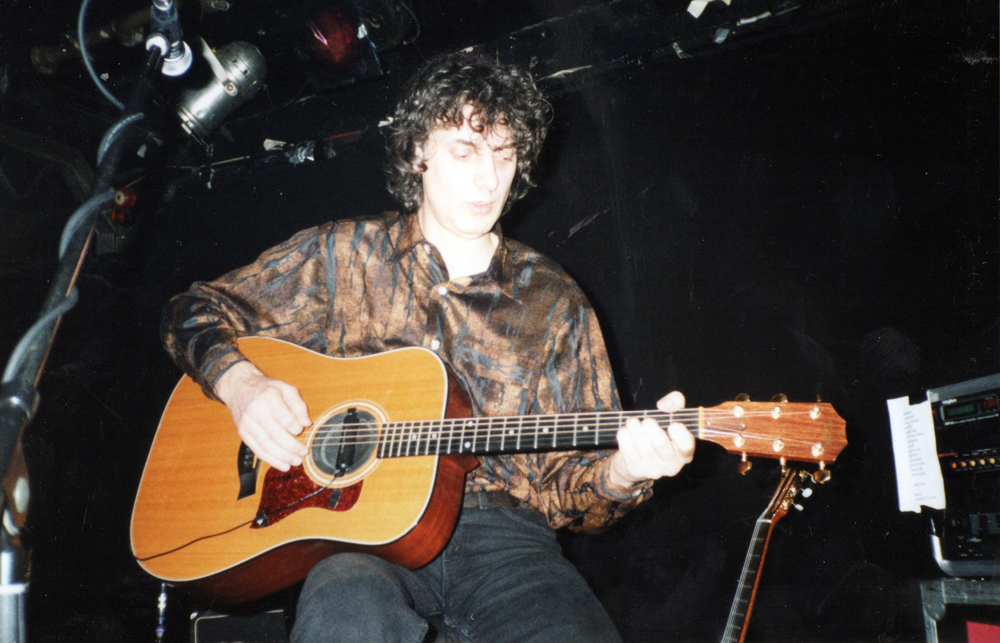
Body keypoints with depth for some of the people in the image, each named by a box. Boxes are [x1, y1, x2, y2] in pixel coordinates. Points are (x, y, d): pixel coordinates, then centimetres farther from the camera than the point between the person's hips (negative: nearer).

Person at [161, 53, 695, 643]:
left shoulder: (555, 304, 9)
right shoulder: (343, 255, 8)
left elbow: (567, 486, 9)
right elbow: (197, 311, 15)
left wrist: (620, 474, -14)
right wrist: (242, 385, -5)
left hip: (497, 530, 2)